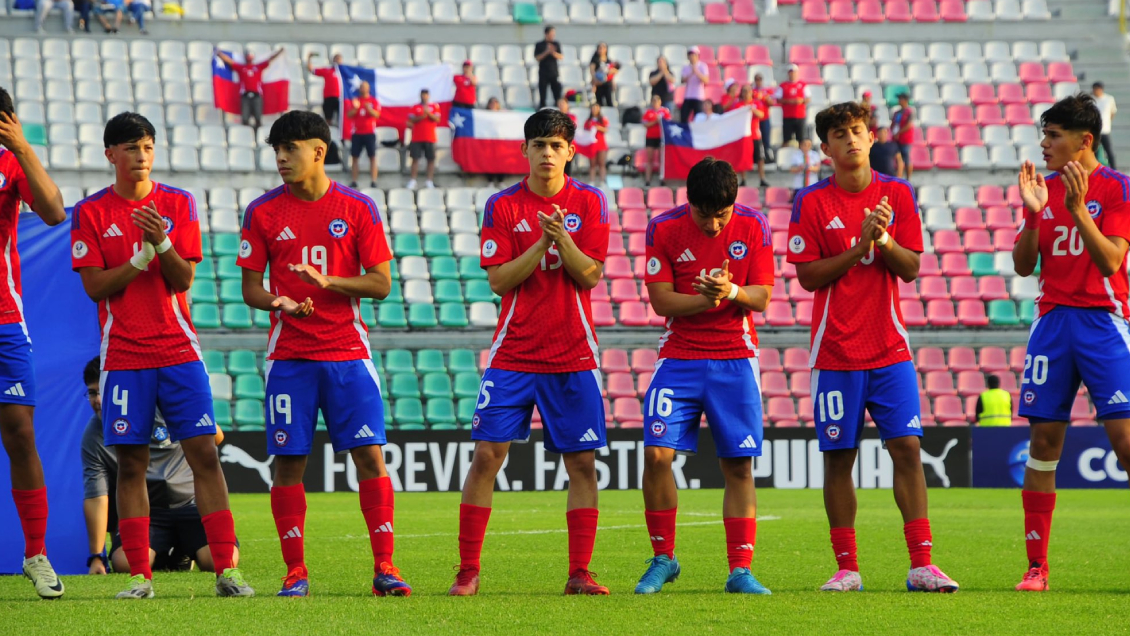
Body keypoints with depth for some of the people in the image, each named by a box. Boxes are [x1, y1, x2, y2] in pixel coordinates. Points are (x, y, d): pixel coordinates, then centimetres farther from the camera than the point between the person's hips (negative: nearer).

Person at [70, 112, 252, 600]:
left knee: (204, 453, -5)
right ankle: (139, 576, 4)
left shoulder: (178, 204, 6)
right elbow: (94, 285, -4)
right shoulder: (91, 213, 3)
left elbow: (184, 279, 0)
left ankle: (226, 569, -6)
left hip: (178, 350, 1)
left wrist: (162, 243, -18)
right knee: (131, 463, 0)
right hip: (123, 354, -1)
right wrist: (143, 256, -13)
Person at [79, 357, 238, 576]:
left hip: (190, 502, 0)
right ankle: (171, 558, 5)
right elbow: (96, 498, -9)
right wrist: (96, 557, -15)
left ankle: (185, 552, 12)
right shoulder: (94, 437, -5)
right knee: (125, 563, -32)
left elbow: (216, 438, 9)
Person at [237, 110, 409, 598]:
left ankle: (384, 567, -3)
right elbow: (251, 287, 6)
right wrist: (279, 302, -16)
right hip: (289, 355, 1)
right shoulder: (263, 212, 4)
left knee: (369, 454, -7)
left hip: (348, 351, -1)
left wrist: (328, 281, -16)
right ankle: (295, 572, 6)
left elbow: (381, 283, 0)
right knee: (288, 461, -1)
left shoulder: (358, 209, 2)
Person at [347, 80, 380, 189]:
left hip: (370, 133, -2)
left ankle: (373, 181, -8)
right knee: (355, 156, 2)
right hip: (357, 133, 2)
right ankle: (354, 181, 6)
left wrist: (369, 109, -28)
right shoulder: (355, 100, 9)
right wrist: (355, 108, -16)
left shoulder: (374, 101, 3)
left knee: (372, 156, -6)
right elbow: (349, 115, 3)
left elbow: (377, 114, -9)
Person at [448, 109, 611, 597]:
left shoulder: (589, 203, 3)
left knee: (582, 461, -1)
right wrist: (541, 245, -17)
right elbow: (499, 280, -5)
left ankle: (579, 574, 5)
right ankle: (468, 571, -1)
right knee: (487, 453, -6)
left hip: (573, 357, 1)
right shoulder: (503, 206, 1)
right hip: (513, 354, -1)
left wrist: (562, 238, -20)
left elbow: (590, 276, -4)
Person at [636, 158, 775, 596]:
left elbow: (761, 298, -3)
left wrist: (732, 292, -25)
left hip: (735, 359, 0)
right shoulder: (663, 229, -6)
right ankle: (663, 559, 6)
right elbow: (661, 300, -7)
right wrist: (706, 298, -24)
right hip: (679, 358, 0)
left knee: (738, 465, -2)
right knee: (657, 454, -11)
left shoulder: (753, 227, -3)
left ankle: (740, 571, 5)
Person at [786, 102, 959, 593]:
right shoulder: (811, 202, -1)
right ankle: (847, 567, 8)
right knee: (838, 456, 1)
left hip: (889, 348, 1)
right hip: (836, 353, -1)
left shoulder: (897, 194, 5)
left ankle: (921, 565, -6)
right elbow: (808, 277, -6)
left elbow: (911, 268, 2)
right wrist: (859, 247, -16)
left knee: (907, 446, -6)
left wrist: (884, 239, -16)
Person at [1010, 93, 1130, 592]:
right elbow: (1023, 266, 6)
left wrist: (1078, 210, -23)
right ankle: (1036, 565, 4)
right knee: (1043, 439, 1)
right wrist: (1034, 212, -9)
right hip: (1052, 321, 4)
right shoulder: (1044, 188, 11)